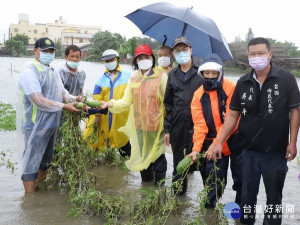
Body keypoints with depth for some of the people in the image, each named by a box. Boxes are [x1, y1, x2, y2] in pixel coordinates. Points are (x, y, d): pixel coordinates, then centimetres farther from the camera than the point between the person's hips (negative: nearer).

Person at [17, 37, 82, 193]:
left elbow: (62, 92, 14)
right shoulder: (30, 71, -15)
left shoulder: (52, 72, 13)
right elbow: (39, 101, -22)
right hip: (36, 126, -9)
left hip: (52, 124, 9)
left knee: (45, 160, 20)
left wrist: (73, 99, -8)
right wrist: (64, 107, -18)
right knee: (31, 162, 0)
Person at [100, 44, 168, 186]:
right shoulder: (133, 78, 6)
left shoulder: (161, 76, -9)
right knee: (142, 155, 19)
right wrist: (111, 104, -13)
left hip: (157, 125, -5)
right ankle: (146, 181, 39)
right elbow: (127, 101, 4)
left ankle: (159, 184, 23)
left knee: (157, 156, 5)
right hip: (139, 126, 5)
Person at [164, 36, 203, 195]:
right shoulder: (172, 75, 14)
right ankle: (178, 193, 28)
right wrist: (167, 128, 11)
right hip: (177, 125, 5)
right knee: (178, 162, 14)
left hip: (197, 123, -4)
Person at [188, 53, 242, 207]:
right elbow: (199, 124, -7)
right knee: (214, 180, 6)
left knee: (240, 177, 9)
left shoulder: (230, 88, -13)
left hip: (235, 140, -2)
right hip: (212, 143, 2)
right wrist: (196, 148, -18)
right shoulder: (198, 95, -3)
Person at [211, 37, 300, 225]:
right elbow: (233, 115, 4)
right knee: (247, 194, 16)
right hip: (249, 150, 3)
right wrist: (220, 142, 0)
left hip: (276, 151, -3)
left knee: (274, 196, 13)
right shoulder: (243, 82, 2)